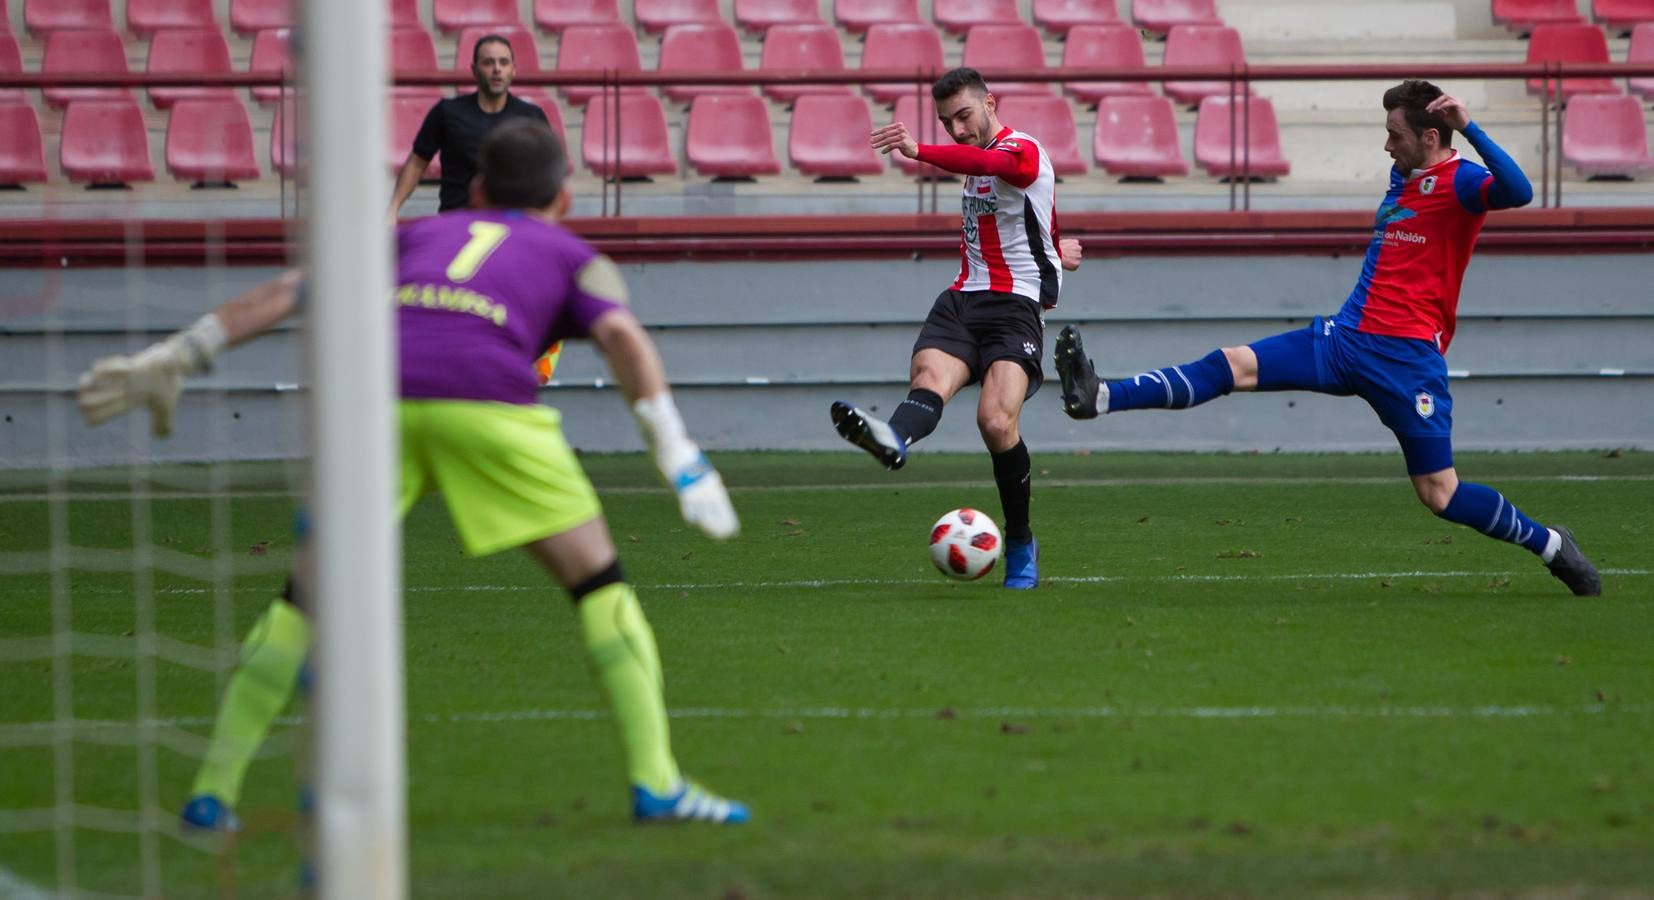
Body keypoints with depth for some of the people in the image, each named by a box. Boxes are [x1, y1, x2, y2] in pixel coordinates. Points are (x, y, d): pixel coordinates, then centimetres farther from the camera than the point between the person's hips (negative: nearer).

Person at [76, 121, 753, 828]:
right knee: (598, 581, 10)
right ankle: (655, 782, 3)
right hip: (485, 398, -3)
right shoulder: (574, 258, 27)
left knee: (310, 596, 15)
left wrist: (173, 359, 30)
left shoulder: (420, 235, 35)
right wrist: (677, 454, -3)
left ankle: (214, 790, 10)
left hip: (376, 391, 3)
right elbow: (620, 333, 7)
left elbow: (290, 291, 28)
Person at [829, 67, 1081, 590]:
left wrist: (920, 151, -46)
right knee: (928, 380, -28)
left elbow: (987, 163, -30)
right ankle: (893, 440, -63)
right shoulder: (978, 162, 23)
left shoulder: (1022, 151, -6)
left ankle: (1021, 544, -6)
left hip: (1015, 306, -7)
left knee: (996, 420, -25)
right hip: (962, 300, 7)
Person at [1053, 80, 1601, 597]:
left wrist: (1468, 127, -33)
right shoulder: (1404, 176, 16)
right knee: (1233, 366, -5)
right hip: (1346, 340, 8)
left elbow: (1517, 191, -31)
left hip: (1406, 357, -8)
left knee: (1440, 494, -6)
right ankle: (1100, 398, -13)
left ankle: (1552, 547, 14)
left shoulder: (1459, 181, -10)